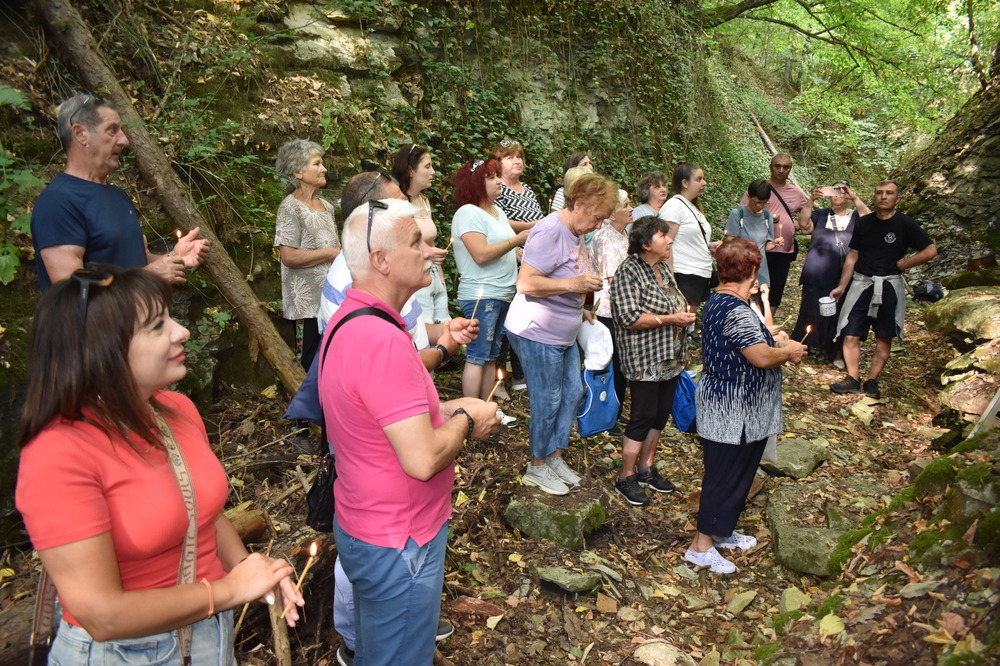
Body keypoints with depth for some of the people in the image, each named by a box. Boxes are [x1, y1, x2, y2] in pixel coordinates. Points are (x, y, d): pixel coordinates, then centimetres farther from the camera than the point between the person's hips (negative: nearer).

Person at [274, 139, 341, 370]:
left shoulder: (326, 206, 15)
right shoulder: (290, 208, -9)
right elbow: (289, 257, -18)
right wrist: (330, 252, -13)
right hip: (308, 303, -7)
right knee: (312, 367, 0)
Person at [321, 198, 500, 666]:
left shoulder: (348, 320, 4)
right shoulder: (383, 341, -30)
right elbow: (422, 459, -32)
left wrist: (449, 409, 3)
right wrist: (466, 421, -14)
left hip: (362, 525, 10)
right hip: (398, 544, -10)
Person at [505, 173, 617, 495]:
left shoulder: (575, 234, 10)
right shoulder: (550, 231, -20)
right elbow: (526, 283, -27)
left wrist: (579, 308, 13)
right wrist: (574, 284, -28)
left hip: (565, 334, 10)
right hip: (538, 333, -10)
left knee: (573, 393, 15)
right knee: (547, 402, 1)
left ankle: (555, 457, 31)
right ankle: (537, 467, 20)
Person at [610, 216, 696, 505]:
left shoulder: (663, 268, 12)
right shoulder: (629, 272, -16)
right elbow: (630, 318, -24)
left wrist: (685, 312, 6)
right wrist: (671, 319, -21)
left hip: (670, 359, 9)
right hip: (644, 361, -8)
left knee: (661, 414, 14)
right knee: (643, 417, -2)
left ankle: (647, 467, 30)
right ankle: (626, 478, 12)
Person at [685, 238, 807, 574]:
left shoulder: (718, 301, 8)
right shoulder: (736, 310, -25)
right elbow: (762, 358, -26)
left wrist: (779, 346, 11)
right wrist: (788, 352, -8)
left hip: (728, 408, 10)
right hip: (733, 413, -10)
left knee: (735, 472, 21)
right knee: (726, 475, 1)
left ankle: (721, 530, 36)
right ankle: (702, 546, 12)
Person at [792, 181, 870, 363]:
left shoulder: (855, 215, 12)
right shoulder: (820, 215, 13)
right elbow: (804, 225, -5)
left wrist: (855, 198, -16)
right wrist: (811, 199, -15)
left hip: (845, 277, 0)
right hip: (818, 275, 1)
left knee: (841, 313, 1)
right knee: (813, 310, 4)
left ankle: (837, 352, 11)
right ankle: (811, 346, 16)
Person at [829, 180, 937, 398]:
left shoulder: (906, 224, -4)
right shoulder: (864, 223, 6)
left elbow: (931, 251, -6)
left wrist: (902, 264, -5)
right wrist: (841, 286, 8)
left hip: (889, 286, -2)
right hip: (861, 284, 3)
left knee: (884, 338, 3)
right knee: (851, 334, -4)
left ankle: (872, 381, 10)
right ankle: (853, 379, 2)